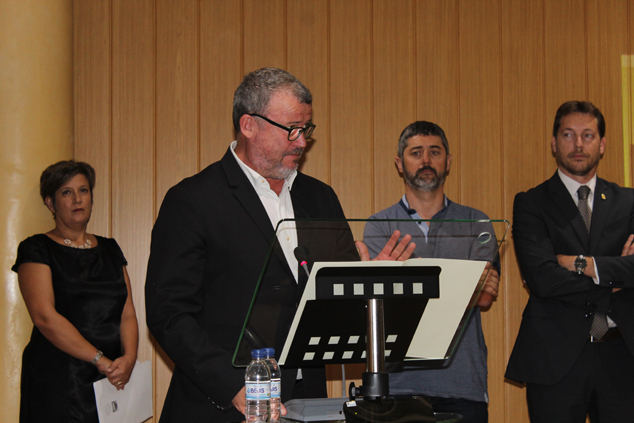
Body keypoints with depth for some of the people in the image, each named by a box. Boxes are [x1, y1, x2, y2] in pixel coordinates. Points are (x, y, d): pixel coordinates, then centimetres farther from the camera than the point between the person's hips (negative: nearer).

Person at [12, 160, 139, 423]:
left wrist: (129, 358, -11)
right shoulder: (37, 249, -1)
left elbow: (128, 313, 9)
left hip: (113, 381, 4)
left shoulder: (109, 249, 15)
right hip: (58, 380, -4)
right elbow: (44, 317, -13)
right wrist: (100, 360, -17)